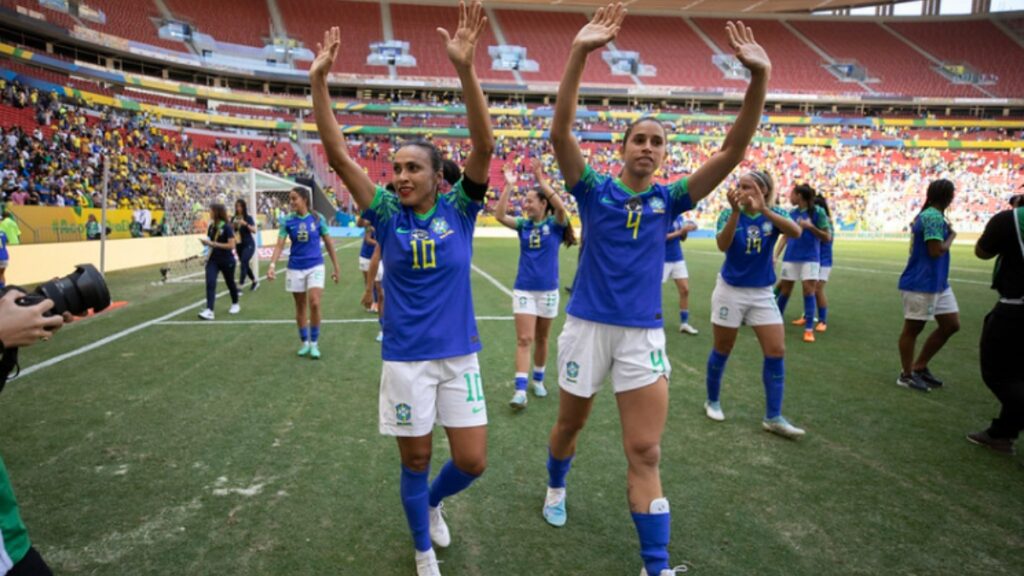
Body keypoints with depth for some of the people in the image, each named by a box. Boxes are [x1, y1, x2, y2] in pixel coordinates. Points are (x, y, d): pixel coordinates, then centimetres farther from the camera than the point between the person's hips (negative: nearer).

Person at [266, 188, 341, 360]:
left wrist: (336, 267, 5)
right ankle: (305, 342, 25)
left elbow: (329, 243, 3)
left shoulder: (318, 218, -4)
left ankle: (314, 343, 4)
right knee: (300, 307, 10)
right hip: (295, 268, 1)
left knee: (314, 303, -13)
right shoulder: (287, 220, -3)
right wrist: (272, 265, -24)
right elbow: (280, 244, -8)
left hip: (315, 266, -1)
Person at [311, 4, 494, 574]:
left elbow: (485, 146, -19)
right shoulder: (388, 215, -3)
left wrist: (465, 68, -29)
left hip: (460, 354, 0)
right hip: (405, 358, 0)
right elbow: (339, 156, -8)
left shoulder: (459, 208, -5)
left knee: (472, 463, 4)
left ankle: (433, 502, 39)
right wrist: (320, 81, -15)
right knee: (416, 462, 10)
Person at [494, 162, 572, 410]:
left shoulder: (555, 223, -5)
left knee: (541, 338, 13)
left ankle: (538, 379, 31)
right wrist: (509, 186, -20)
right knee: (524, 339, -6)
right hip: (524, 289, 1)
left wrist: (541, 180, -29)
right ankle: (520, 390, -8)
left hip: (548, 290, -1)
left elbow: (561, 207, -27)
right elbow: (499, 215, -13)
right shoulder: (523, 224, 1)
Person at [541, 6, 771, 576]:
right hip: (588, 325, 0)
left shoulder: (669, 199, 2)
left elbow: (732, 152, -7)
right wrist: (579, 55, -30)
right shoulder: (594, 190, -3)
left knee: (646, 452, -2)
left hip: (644, 332, 1)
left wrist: (760, 76, -19)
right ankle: (557, 486, 51)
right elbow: (561, 132, -19)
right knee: (571, 425, 20)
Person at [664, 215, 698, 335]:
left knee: (685, 290, 2)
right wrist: (678, 232, -25)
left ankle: (684, 323, 11)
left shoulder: (679, 217, 7)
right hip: (663, 260, -6)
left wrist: (685, 231, -8)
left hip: (678, 259, 6)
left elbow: (682, 238, 13)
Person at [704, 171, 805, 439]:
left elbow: (796, 231, -27)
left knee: (777, 351, -4)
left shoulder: (774, 214, -5)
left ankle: (773, 417, 5)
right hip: (731, 290, -2)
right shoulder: (729, 214, -9)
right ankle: (712, 401, 29)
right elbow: (722, 245, -27)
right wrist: (736, 211, -40)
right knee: (722, 350, 9)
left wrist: (764, 210, -40)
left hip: (762, 293, 2)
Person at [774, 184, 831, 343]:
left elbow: (827, 237, -6)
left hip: (810, 258, -4)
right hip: (791, 258, 4)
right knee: (784, 290, 9)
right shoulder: (791, 213, 8)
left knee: (808, 290, -10)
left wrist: (810, 226, -19)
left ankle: (809, 329, -5)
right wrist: (775, 255, 4)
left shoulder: (817, 211, -5)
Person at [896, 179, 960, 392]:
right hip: (921, 283, -10)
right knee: (913, 327, 1)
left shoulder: (927, 215, 14)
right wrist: (951, 235, -6)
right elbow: (936, 251, -22)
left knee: (951, 324, 12)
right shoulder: (934, 217, -17)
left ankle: (919, 367, 21)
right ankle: (906, 375, 13)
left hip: (938, 282, 10)